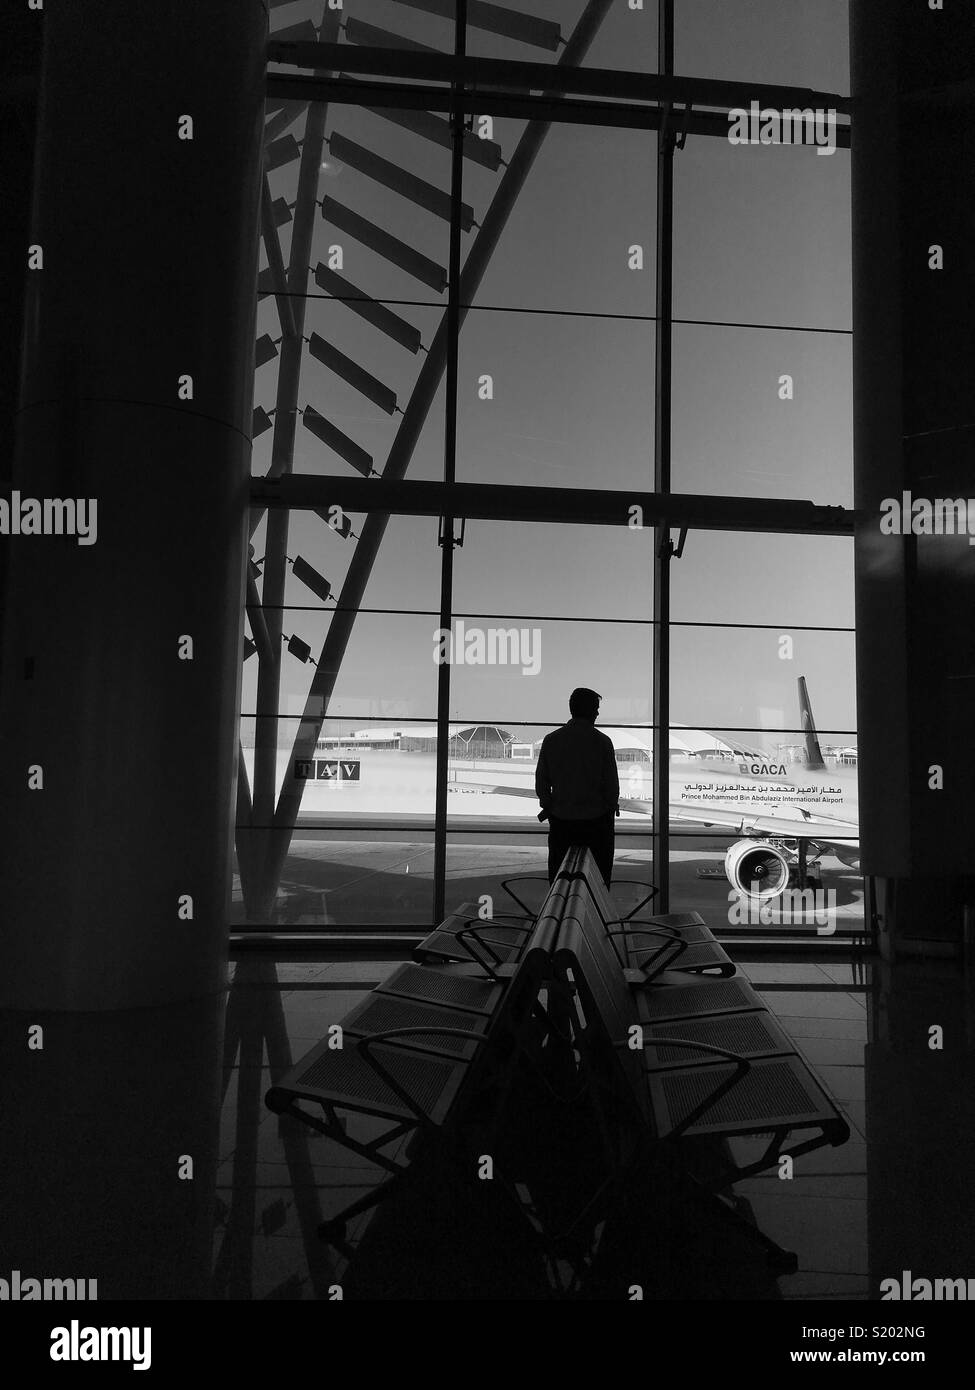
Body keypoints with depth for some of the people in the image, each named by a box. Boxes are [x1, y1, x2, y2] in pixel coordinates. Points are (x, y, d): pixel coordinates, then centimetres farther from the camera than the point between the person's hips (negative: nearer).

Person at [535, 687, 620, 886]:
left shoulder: (550, 740, -2)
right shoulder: (602, 742, -9)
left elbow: (541, 782, 2)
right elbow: (611, 782, -6)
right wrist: (612, 806, 11)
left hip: (560, 820, 2)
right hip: (597, 819, -2)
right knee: (600, 877, 10)